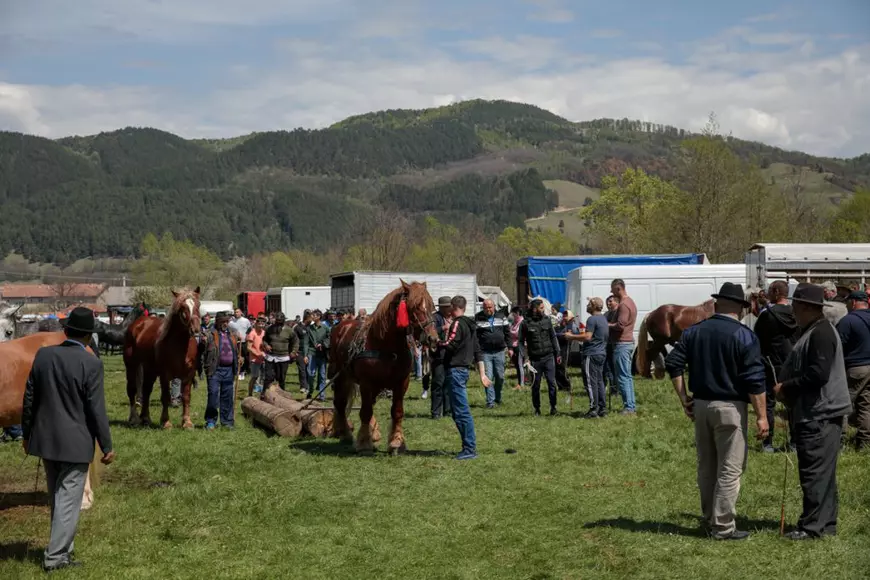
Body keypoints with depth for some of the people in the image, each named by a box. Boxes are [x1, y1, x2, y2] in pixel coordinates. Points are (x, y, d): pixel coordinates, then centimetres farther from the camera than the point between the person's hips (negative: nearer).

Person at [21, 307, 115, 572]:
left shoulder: (43, 355, -3)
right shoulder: (91, 363, -17)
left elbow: (29, 399, 4)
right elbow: (97, 409, -15)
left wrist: (27, 434, 16)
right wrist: (107, 446, -5)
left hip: (45, 438, 5)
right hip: (75, 442, -5)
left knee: (56, 498, 20)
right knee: (69, 500, 5)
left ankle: (62, 546, 32)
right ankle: (55, 556, 7)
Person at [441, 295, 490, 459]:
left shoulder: (457, 324, -11)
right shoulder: (470, 325, 17)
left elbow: (450, 345, -23)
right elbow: (477, 351, 20)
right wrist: (482, 374, 22)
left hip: (455, 370, -10)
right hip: (463, 369, 10)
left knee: (461, 411, -8)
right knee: (459, 411, 15)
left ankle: (470, 449, -9)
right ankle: (470, 445, 18)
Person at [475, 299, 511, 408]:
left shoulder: (501, 316, 7)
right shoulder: (478, 318, -1)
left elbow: (507, 332, 11)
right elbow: (475, 334, -2)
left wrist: (508, 346, 7)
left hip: (499, 351, 2)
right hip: (485, 352, -2)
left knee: (500, 376, 8)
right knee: (488, 377, -6)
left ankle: (497, 397, 28)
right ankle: (490, 401, -3)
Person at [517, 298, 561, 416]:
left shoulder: (547, 320, 5)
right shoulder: (526, 323, -4)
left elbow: (553, 338, 12)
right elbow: (520, 341, 1)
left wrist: (557, 353, 11)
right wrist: (525, 357, -8)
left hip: (548, 357, 1)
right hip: (535, 359, -1)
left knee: (551, 382, -5)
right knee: (535, 385, 6)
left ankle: (553, 407, 6)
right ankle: (537, 409, 18)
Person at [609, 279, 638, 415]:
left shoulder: (624, 305, -16)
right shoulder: (630, 302, 17)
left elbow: (620, 325, -24)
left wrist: (607, 324, -9)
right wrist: (611, 323, 7)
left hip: (622, 343, -11)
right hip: (628, 342, 11)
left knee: (623, 376, -8)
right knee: (627, 375, 13)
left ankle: (628, 406, -9)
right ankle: (632, 405, 16)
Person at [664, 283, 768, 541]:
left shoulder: (693, 332, 5)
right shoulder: (745, 336, -10)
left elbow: (673, 364, 3)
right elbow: (754, 380, -14)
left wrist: (684, 400, 8)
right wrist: (761, 416, -9)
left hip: (700, 405, 6)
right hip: (730, 407, -5)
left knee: (706, 467, 15)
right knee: (729, 470, 2)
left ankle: (710, 520, 25)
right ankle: (723, 527, 3)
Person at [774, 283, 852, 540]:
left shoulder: (821, 333, -17)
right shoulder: (812, 331, 16)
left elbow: (818, 374, -25)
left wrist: (786, 388, -16)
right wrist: (786, 389, 11)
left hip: (820, 415, -11)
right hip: (812, 413, 11)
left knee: (815, 472, -7)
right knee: (821, 472, 15)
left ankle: (813, 526, -2)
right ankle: (826, 524, 22)